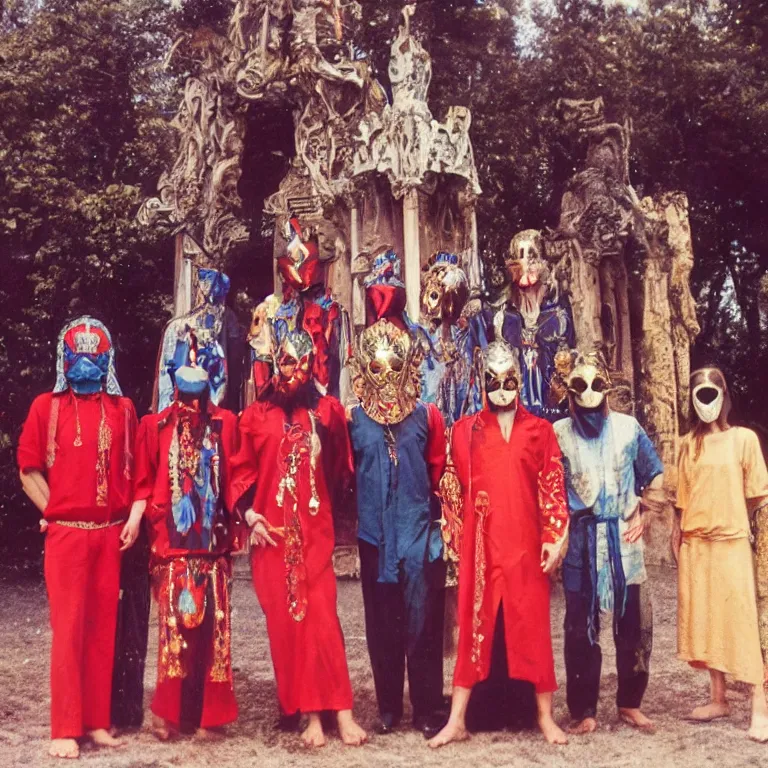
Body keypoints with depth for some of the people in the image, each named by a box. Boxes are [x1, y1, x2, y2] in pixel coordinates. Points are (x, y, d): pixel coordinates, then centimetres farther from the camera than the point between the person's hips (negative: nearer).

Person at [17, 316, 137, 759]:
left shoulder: (123, 409, 9)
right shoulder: (47, 406, 3)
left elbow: (134, 470, 12)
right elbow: (29, 470, 4)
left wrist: (131, 517, 2)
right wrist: (56, 512, -2)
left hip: (111, 534, 2)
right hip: (66, 533, -2)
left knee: (104, 628, 6)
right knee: (69, 628, -1)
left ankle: (97, 721, 15)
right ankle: (65, 729, 6)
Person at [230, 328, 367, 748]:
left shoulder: (328, 411, 7)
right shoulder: (256, 415, 5)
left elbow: (340, 470, 11)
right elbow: (241, 472, 6)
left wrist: (333, 510, 9)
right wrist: (250, 515, -4)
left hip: (315, 529, -1)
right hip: (273, 531, 1)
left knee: (321, 616, -8)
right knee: (285, 619, 1)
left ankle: (340, 712, -4)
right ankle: (310, 713, 9)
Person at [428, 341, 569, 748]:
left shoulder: (539, 429, 5)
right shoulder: (466, 430, 6)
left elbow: (553, 487, 2)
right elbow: (454, 489, 8)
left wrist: (554, 538, -4)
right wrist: (454, 539, 5)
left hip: (525, 542, 0)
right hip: (480, 544, 0)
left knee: (532, 624, 6)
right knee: (474, 625, 4)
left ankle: (546, 716, 17)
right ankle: (457, 720, 9)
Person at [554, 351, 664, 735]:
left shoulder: (628, 427, 6)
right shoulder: (559, 433, 3)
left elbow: (656, 475, 12)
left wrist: (643, 512, 4)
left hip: (624, 539, 1)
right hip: (580, 542, -1)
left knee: (634, 623, 3)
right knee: (581, 627, 2)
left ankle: (630, 703, 19)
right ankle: (583, 710, 10)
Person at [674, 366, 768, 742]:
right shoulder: (689, 443, 8)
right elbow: (684, 497, 11)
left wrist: (728, 517, 8)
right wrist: (678, 534, 7)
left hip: (731, 542, -4)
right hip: (694, 544, 4)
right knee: (702, 621, 7)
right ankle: (718, 699, 18)